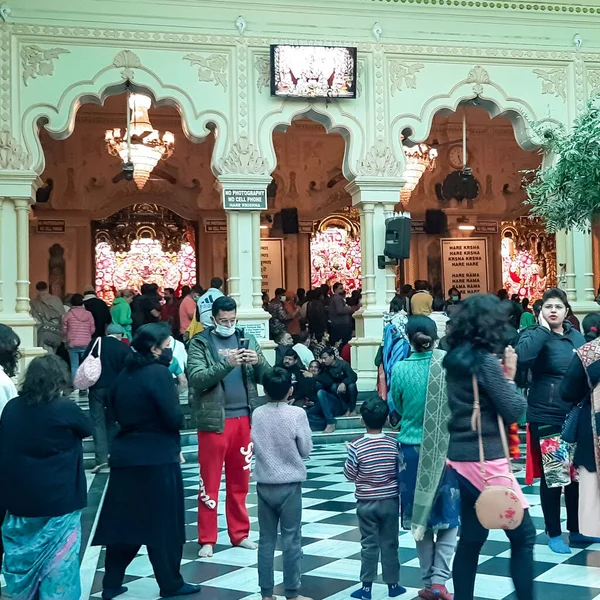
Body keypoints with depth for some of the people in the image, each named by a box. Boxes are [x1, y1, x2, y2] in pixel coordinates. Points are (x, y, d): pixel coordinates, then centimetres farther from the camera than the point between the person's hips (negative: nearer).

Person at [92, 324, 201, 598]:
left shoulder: (124, 373, 8)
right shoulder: (159, 372, -15)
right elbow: (174, 419, -18)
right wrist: (178, 418, 4)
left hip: (125, 455, 7)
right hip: (157, 457, -7)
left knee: (123, 519, 13)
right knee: (163, 522, 5)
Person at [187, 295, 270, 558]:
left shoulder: (247, 339, 8)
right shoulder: (200, 343, -3)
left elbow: (266, 376, 6)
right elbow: (195, 379, -16)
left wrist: (257, 362, -15)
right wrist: (226, 364, -26)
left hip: (244, 418, 4)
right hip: (214, 420, -4)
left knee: (240, 481, 12)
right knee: (209, 482, 3)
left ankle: (240, 534, 23)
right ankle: (207, 540, 11)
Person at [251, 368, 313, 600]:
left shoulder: (257, 414, -2)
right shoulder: (297, 414, -12)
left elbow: (254, 447, 5)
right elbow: (306, 449, -7)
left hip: (264, 484, 3)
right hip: (290, 485, -3)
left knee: (266, 539, 10)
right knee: (291, 540, 4)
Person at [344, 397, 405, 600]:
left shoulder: (357, 446, -14)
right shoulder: (393, 444, -7)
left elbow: (349, 475, -7)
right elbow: (399, 471, 1)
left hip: (366, 503, -1)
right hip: (390, 501, 1)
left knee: (369, 545, 6)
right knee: (390, 544, 11)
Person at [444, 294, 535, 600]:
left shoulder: (454, 357, 7)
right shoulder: (485, 360, -16)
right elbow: (513, 411, -12)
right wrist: (509, 376, 0)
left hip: (463, 456, 8)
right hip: (485, 459, -8)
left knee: (471, 536, 14)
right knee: (523, 535, 2)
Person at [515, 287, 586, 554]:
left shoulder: (577, 336, 8)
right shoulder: (535, 334, -8)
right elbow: (522, 357, -31)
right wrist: (543, 329, -22)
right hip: (546, 418, -5)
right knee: (552, 477, 1)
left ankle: (575, 528, 30)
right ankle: (553, 533, 16)